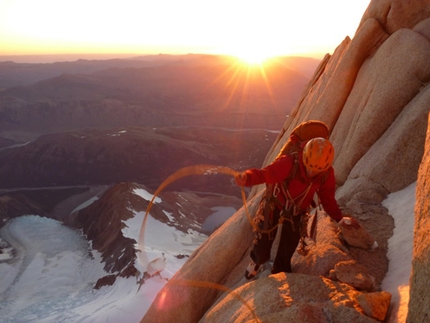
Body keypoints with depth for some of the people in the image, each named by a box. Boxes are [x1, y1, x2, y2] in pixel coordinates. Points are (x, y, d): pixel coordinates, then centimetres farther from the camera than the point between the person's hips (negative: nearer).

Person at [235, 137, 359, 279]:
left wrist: (340, 219, -8)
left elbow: (327, 199, -2)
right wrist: (247, 177, -66)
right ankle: (257, 261, 46)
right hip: (273, 206, -3)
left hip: (295, 213, 3)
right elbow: (264, 174, -46)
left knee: (286, 254, 12)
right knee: (262, 248, 8)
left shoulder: (327, 174, -19)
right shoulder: (289, 163, -36)